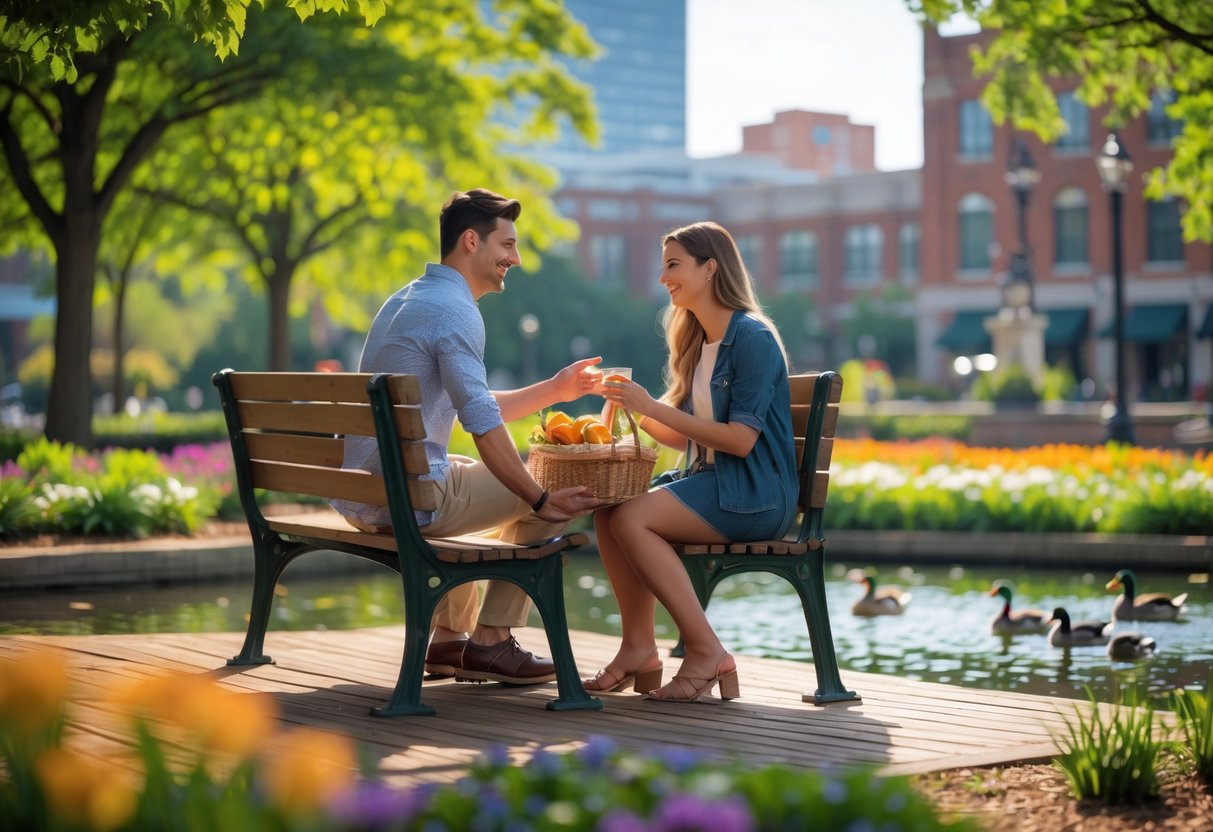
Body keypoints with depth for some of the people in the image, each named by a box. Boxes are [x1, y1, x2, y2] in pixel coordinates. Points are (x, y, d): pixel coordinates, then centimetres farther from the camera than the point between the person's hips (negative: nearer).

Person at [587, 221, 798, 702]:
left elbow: (741, 439, -19)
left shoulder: (753, 338, -10)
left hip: (754, 495, -8)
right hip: (710, 482, 8)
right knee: (607, 509, -14)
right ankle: (638, 646, -11)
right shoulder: (696, 342, 17)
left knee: (633, 517, -25)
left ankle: (706, 652, -20)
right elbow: (687, 437, 14)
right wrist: (638, 411, -3)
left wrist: (654, 408, -18)